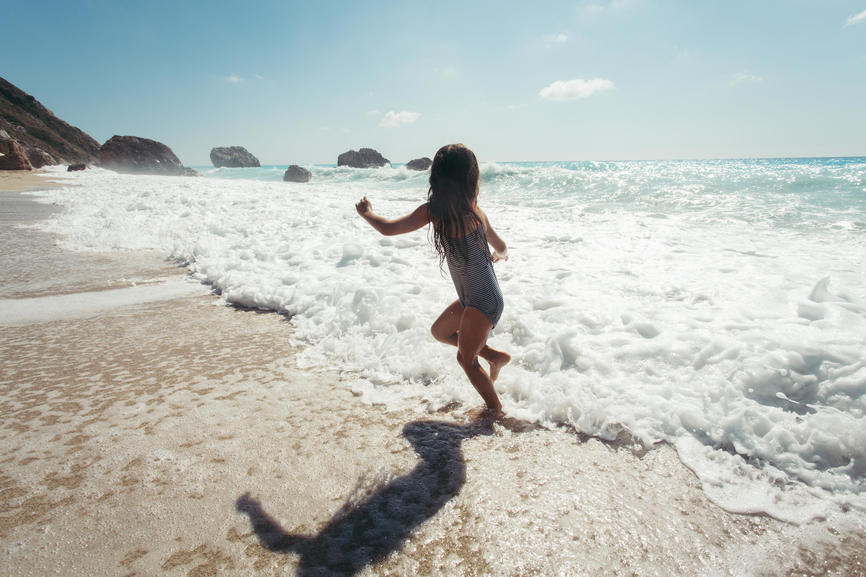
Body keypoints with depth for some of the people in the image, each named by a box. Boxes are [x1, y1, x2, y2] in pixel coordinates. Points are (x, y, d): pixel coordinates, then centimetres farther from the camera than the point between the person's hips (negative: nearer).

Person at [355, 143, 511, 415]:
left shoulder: (434, 210, -20)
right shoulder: (474, 211, 0)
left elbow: (388, 228, -16)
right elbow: (501, 248, 13)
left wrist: (367, 213, 5)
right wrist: (501, 255, 38)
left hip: (482, 302, -8)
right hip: (472, 298, 8)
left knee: (466, 359, 10)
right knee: (439, 331, 24)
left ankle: (496, 409, 27)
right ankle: (495, 356, 29)